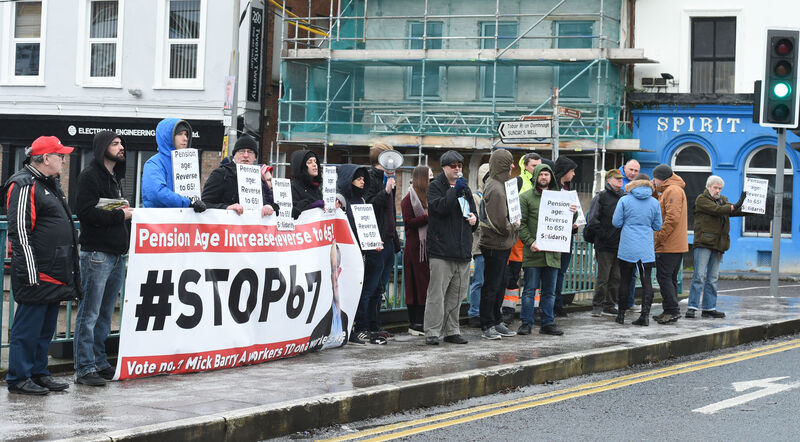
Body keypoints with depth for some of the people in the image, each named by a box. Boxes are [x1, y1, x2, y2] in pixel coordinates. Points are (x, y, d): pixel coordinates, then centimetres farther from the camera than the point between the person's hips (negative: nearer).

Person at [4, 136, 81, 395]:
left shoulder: (51, 184, 19)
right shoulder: (24, 185, -12)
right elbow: (19, 232, -18)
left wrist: (70, 269, 25)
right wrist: (30, 274, -21)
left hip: (56, 274, 10)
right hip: (37, 276, -10)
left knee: (46, 328, 15)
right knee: (28, 327, -4)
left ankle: (39, 373, 23)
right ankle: (19, 378, 3)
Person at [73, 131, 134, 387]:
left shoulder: (114, 177, 21)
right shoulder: (90, 175, -7)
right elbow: (87, 212, -18)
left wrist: (129, 214, 8)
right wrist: (120, 215, -12)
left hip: (116, 254, 9)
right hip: (97, 253, -9)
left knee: (105, 313, 12)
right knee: (89, 314, -7)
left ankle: (99, 362, 19)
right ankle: (84, 369, -6)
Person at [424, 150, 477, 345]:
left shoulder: (465, 189, 21)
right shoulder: (435, 186, 1)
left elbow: (472, 212, 30)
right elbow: (440, 207, -17)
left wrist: (474, 219, 9)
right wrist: (455, 190, -19)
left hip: (462, 250, 7)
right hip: (441, 249, -7)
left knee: (456, 294, 10)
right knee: (437, 293, -9)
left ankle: (452, 331, 16)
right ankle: (432, 332, -8)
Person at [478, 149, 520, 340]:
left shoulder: (498, 185, 12)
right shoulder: (496, 189, -20)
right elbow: (500, 223, -23)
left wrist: (512, 226, 8)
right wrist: (515, 226, -7)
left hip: (501, 245, 10)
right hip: (495, 245, -10)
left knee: (499, 285, 16)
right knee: (491, 286, -2)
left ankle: (497, 323, 24)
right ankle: (487, 327, 5)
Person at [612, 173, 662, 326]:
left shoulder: (624, 200, -3)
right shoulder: (654, 203, 1)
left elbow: (616, 222, -1)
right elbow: (657, 226, 7)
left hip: (627, 248, -1)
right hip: (646, 249, 1)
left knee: (624, 280, 8)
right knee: (646, 280, 3)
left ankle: (621, 314, 14)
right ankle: (645, 314, -5)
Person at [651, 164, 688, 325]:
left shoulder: (673, 190, -13)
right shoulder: (668, 191, 20)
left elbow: (672, 218, -21)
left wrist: (659, 238, -19)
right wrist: (654, 191, 11)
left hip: (669, 245, -10)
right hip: (677, 245, 10)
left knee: (664, 277, -9)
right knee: (670, 278, 13)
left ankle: (672, 310, -9)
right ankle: (671, 311, 16)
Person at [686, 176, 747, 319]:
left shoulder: (722, 200, 21)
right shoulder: (701, 199, -1)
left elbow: (734, 211, 6)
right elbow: (716, 210, -16)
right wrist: (734, 207, -26)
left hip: (718, 243, 7)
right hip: (704, 243, -7)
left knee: (713, 278, 8)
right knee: (700, 275, -10)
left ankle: (709, 308, 12)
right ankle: (692, 307, -9)